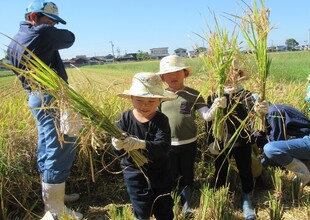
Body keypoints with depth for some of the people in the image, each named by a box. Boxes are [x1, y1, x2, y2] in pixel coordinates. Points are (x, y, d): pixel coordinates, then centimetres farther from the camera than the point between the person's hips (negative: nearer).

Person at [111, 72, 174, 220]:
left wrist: (142, 144, -49)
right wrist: (117, 146, -41)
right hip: (134, 172, 1)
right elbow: (118, 152, -16)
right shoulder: (125, 119, -13)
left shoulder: (161, 120, -17)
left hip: (159, 173, 0)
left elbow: (164, 147, -31)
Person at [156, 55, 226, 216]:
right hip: (167, 144, 1)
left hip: (189, 143, 0)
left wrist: (216, 106, -35)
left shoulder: (194, 95, -8)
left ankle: (186, 205, 39)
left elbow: (206, 116, -14)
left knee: (187, 175, 17)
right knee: (171, 176, 15)